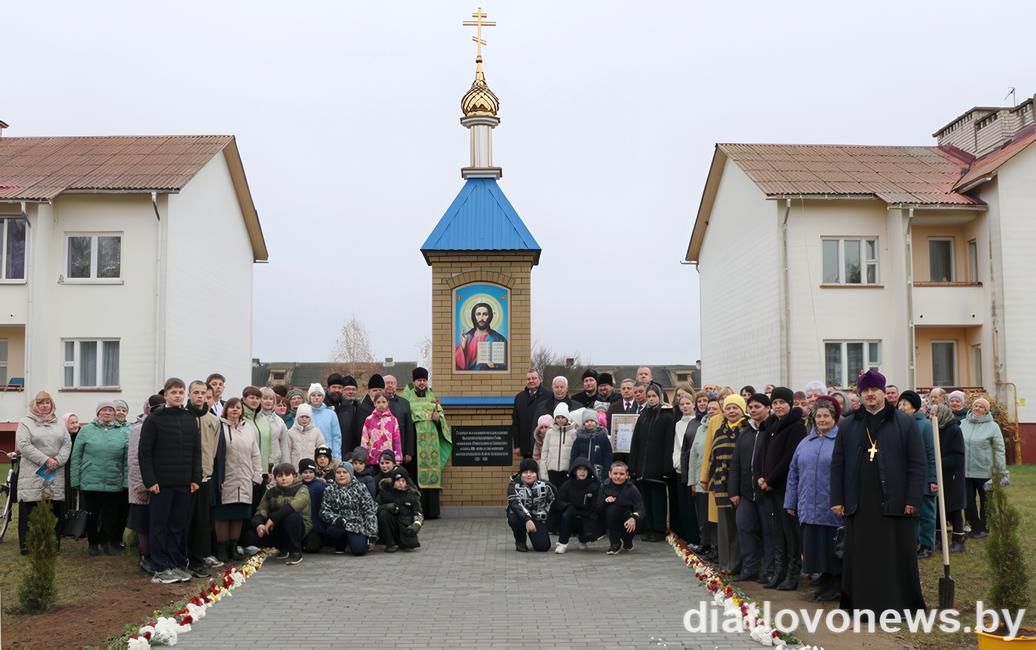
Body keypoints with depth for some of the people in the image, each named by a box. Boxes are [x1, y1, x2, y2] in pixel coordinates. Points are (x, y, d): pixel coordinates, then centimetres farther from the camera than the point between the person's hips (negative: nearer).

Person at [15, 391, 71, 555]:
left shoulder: (59, 424, 17)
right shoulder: (25, 423, 4)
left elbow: (67, 444, 8)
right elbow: (23, 445, -8)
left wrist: (57, 461, -9)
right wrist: (45, 460, -14)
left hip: (55, 476, 3)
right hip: (32, 475, -3)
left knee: (55, 510, 3)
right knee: (29, 511, -3)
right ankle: (26, 545, 3)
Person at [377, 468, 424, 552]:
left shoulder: (412, 493, 0)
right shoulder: (386, 491, -1)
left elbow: (418, 513, -3)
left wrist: (417, 524, -24)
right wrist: (387, 506, -24)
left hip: (406, 525, -1)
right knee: (383, 513, -26)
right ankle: (390, 544, -15)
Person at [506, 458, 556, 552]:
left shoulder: (544, 485, -10)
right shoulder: (514, 485, -17)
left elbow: (553, 498, 9)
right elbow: (515, 503, -33)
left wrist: (543, 511, 0)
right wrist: (527, 519, -48)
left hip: (538, 518, 2)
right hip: (520, 515, -1)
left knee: (543, 546, -14)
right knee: (514, 519, -37)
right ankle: (520, 541, -4)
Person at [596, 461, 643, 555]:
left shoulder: (632, 489, -8)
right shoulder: (605, 487, -2)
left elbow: (640, 508, -14)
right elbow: (597, 508, -4)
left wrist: (634, 518, -34)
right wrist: (605, 501, -24)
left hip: (627, 525, -1)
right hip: (610, 526, 1)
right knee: (610, 509, -26)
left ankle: (627, 543, 1)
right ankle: (615, 543, -9)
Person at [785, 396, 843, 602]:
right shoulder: (805, 443, 14)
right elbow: (794, 473, 16)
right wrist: (791, 502, 14)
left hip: (833, 508, -5)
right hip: (810, 508, 5)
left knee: (833, 548, 0)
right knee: (816, 547, 8)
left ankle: (837, 587, 10)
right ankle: (824, 583, 19)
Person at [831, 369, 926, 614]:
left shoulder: (905, 423, 2)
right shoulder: (847, 426, 10)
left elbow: (917, 463, -1)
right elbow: (837, 464, 9)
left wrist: (913, 499, -8)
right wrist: (837, 499, 3)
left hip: (894, 503, -2)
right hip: (859, 505, 2)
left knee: (898, 555, 2)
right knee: (861, 556, 5)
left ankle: (903, 602, 12)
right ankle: (864, 602, 13)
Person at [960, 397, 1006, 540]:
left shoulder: (992, 426, -7)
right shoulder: (963, 424, 0)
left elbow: (999, 449, -6)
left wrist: (1001, 470, -8)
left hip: (984, 471, -2)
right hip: (965, 471, 2)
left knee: (985, 501, 13)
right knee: (968, 502, 8)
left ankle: (983, 528, 28)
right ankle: (975, 527, 24)